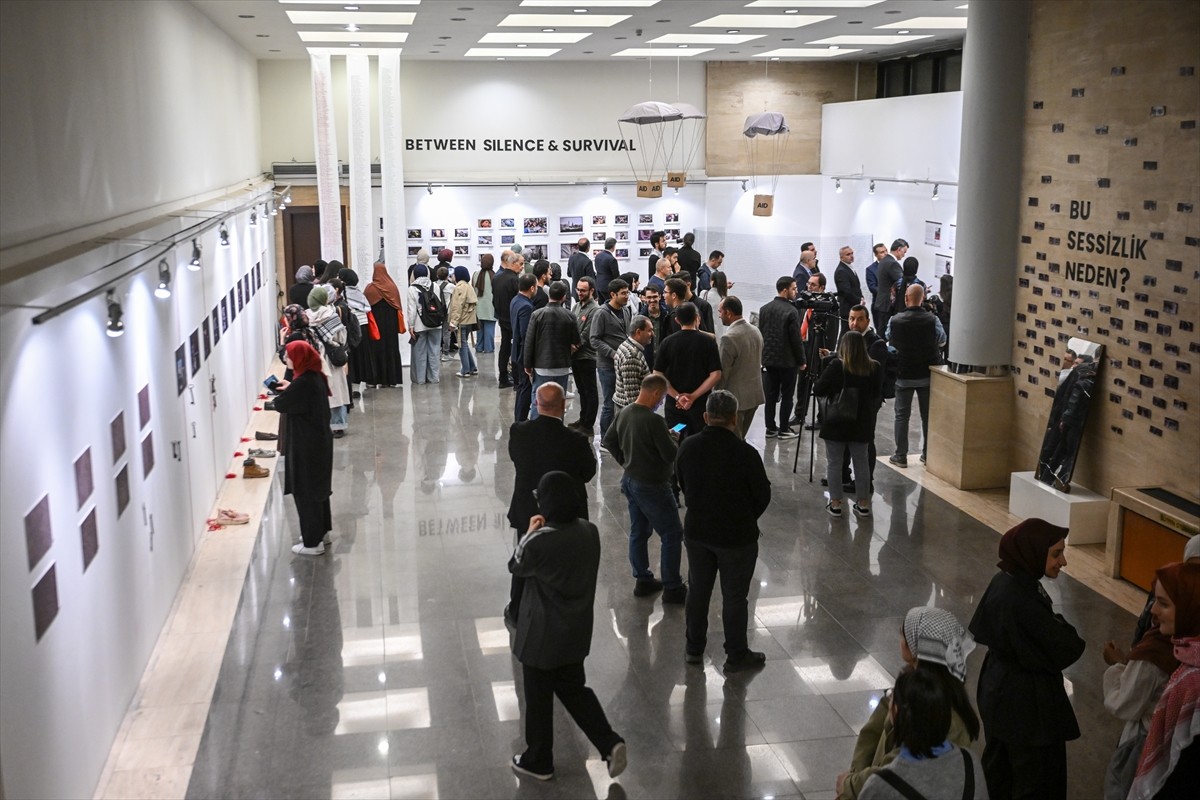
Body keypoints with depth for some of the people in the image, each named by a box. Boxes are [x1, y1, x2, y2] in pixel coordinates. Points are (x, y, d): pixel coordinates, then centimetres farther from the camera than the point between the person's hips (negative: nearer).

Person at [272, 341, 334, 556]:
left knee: (305, 492, 1)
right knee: (318, 486, 21)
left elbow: (280, 405, -16)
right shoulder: (316, 377, 3)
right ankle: (322, 531, 34)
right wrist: (290, 388, 7)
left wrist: (284, 391, 1)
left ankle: (313, 543, 9)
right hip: (320, 440, 9)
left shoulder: (302, 383, -25)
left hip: (306, 444, -9)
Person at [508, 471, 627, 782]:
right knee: (573, 688, 24)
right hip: (576, 631, 6)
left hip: (542, 635, -6)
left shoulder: (539, 541, -27)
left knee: (538, 699, 14)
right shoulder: (590, 532, -7)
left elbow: (516, 567, -6)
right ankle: (610, 743, 15)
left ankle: (538, 761, 30)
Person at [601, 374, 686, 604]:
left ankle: (643, 581, 30)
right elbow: (671, 455, -22)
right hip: (652, 486, -9)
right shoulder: (653, 420, -26)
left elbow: (609, 441, 12)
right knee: (672, 535, 4)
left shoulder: (625, 413, 0)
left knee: (638, 532, 18)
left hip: (630, 480, 9)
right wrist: (673, 440, -3)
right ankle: (672, 589, 9)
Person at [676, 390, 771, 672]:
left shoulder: (688, 447, -11)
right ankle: (736, 656, 25)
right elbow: (763, 496, -10)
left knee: (698, 590, 20)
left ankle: (694, 648, 34)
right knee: (735, 597, 11)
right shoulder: (745, 453, -23)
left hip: (697, 532, 4)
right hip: (737, 537, -4)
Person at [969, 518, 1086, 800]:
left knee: (998, 767, 26)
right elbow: (1063, 651, -24)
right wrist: (1070, 631, -3)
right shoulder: (1022, 603, -33)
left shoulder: (1005, 581, -5)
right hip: (1025, 702, -9)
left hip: (1000, 691, 9)